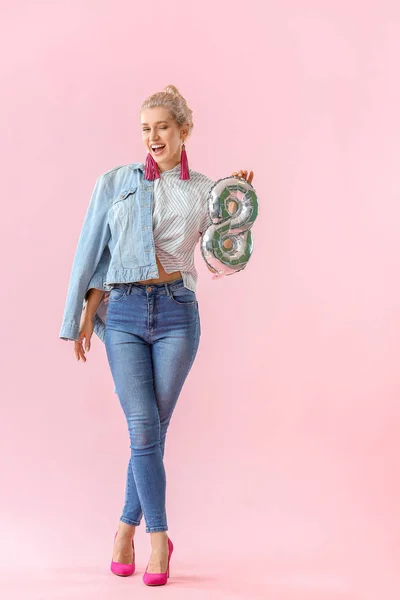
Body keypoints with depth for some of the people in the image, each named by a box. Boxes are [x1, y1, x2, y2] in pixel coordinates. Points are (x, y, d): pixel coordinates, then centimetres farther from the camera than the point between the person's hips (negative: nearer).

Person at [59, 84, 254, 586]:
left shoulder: (202, 191, 10)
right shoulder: (114, 183, 8)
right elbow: (92, 253, 8)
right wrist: (85, 315, 4)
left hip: (177, 311, 1)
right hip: (123, 312, 0)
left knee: (154, 428, 1)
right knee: (143, 426, -8)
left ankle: (128, 526, 18)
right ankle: (159, 537, 3)